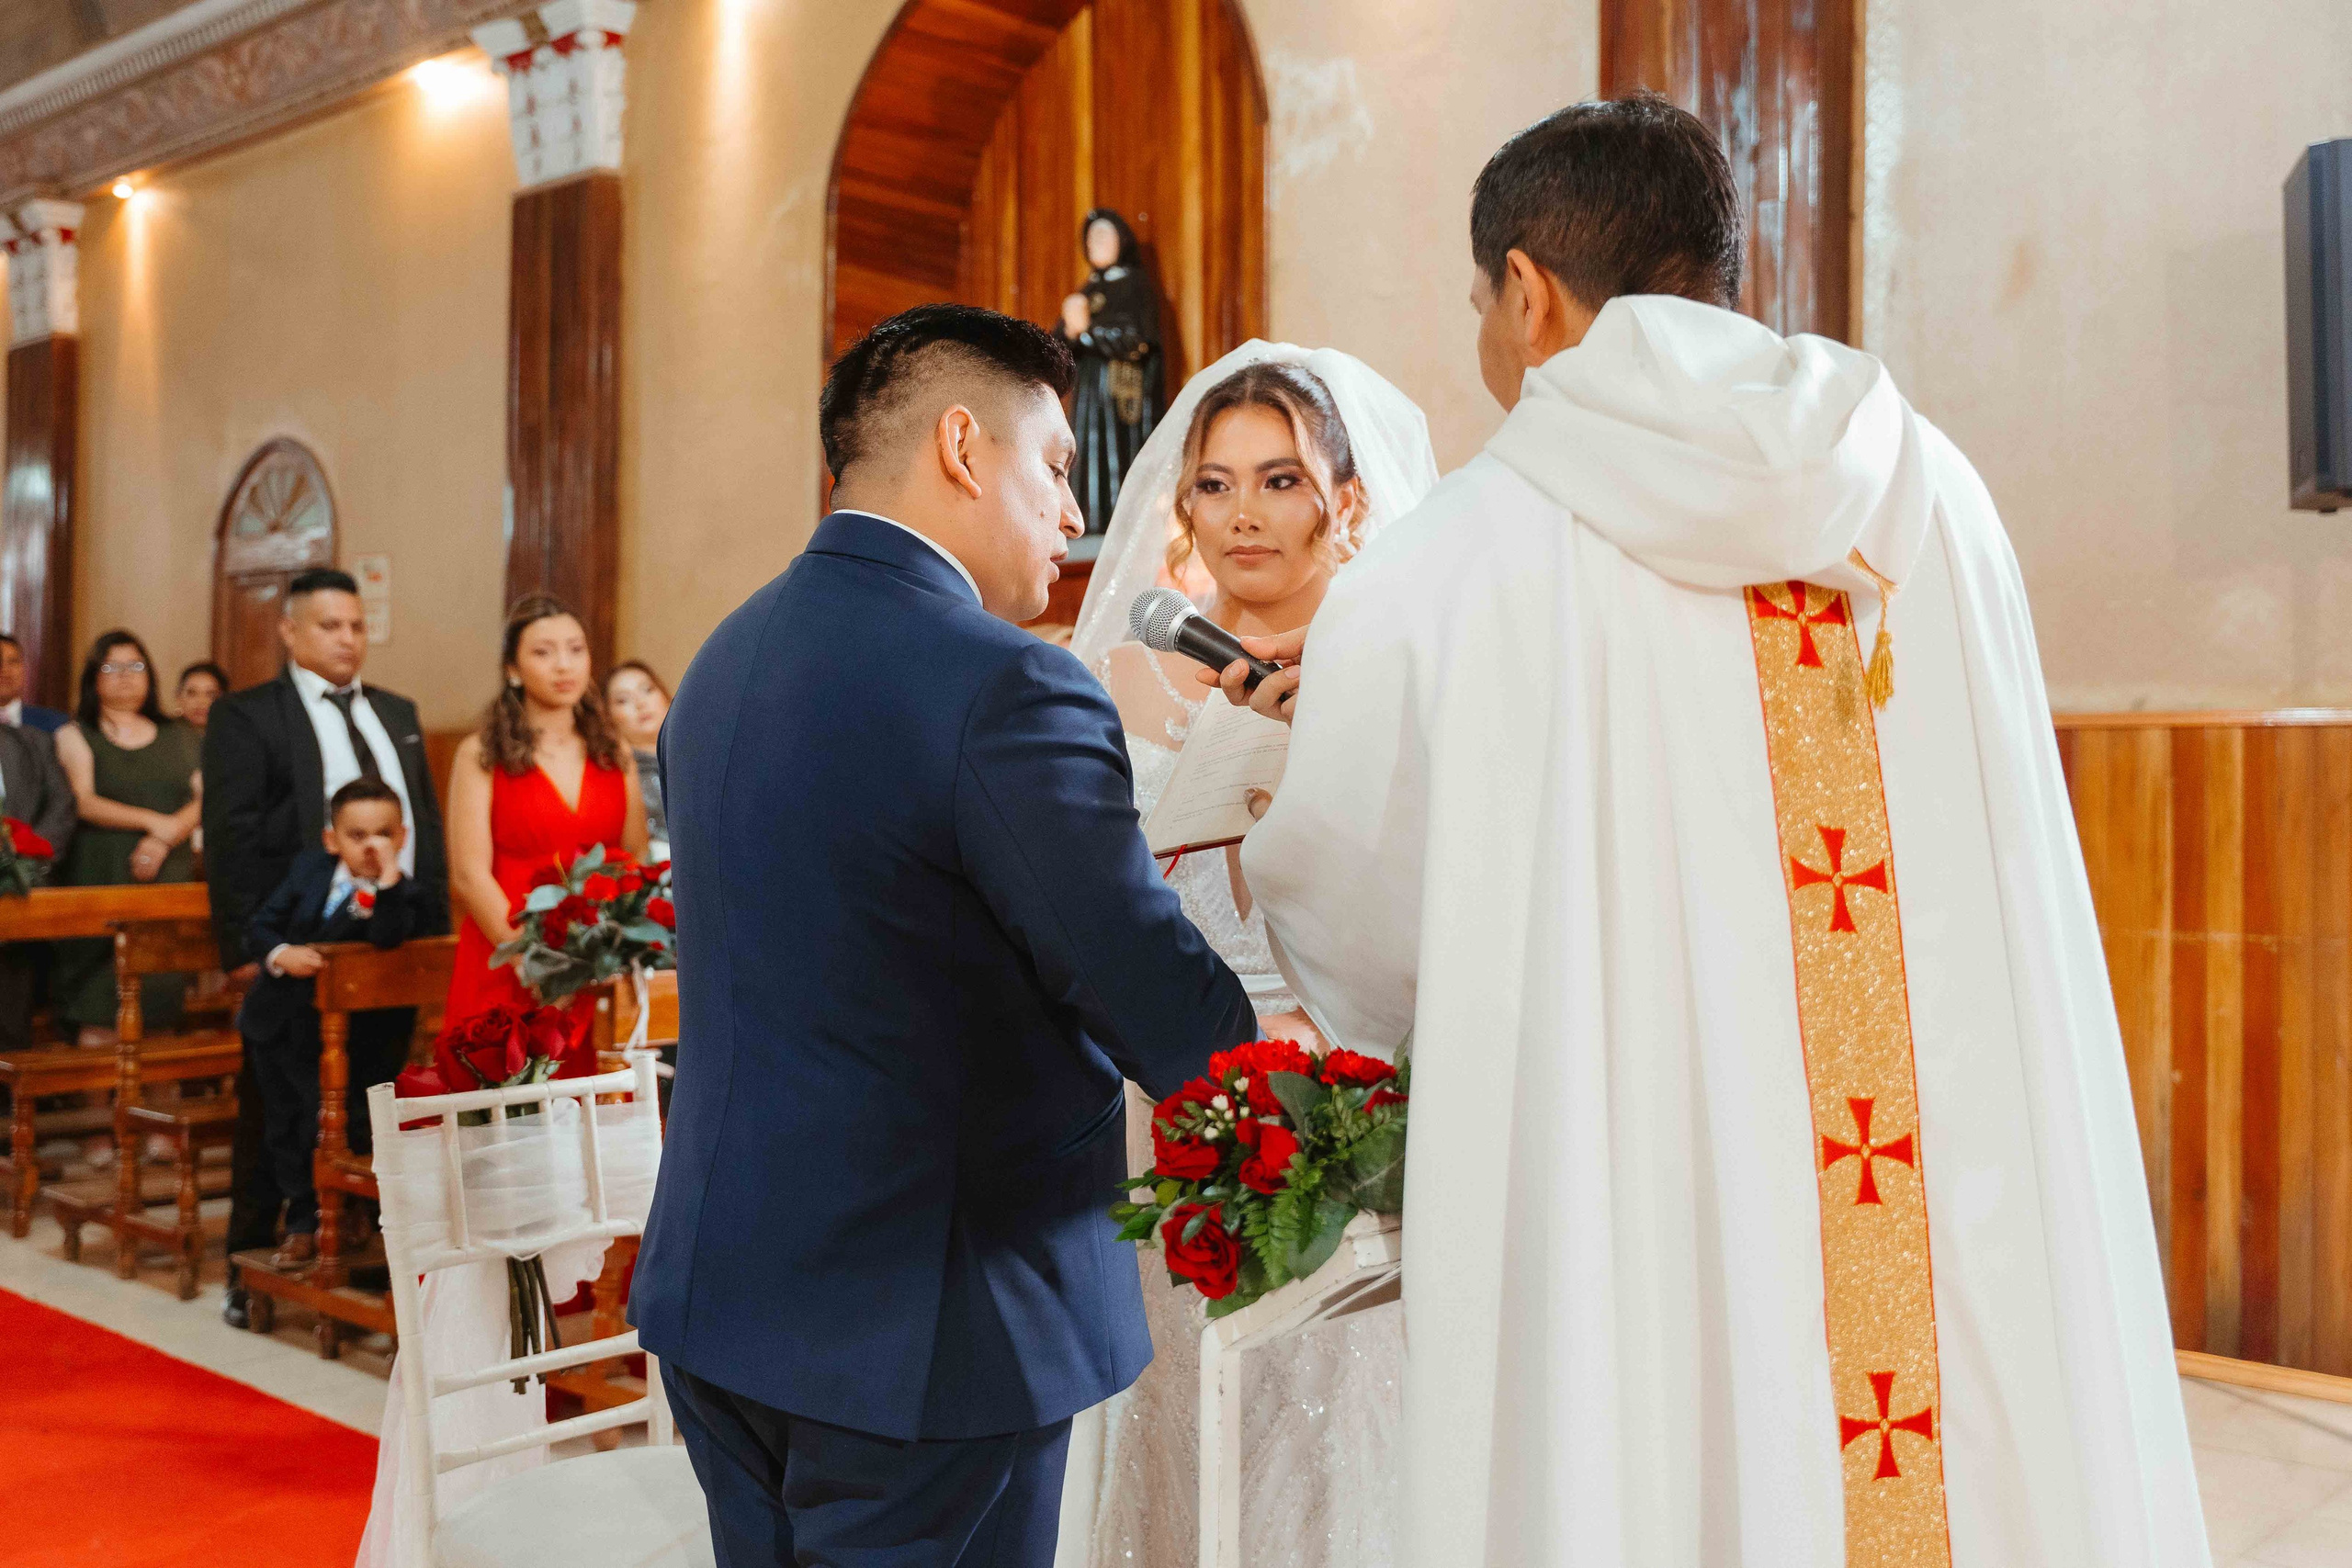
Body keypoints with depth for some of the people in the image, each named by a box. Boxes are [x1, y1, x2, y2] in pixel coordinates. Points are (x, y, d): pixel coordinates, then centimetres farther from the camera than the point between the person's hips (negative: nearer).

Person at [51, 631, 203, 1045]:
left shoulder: (179, 738, 16)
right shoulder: (75, 736, 9)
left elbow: (203, 801, 5)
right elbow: (83, 802, -6)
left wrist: (164, 839, -11)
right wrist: (153, 821, -15)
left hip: (168, 877, 2)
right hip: (100, 879, -2)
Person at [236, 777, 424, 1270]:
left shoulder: (398, 892, -14)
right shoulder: (310, 868, -3)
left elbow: (388, 938, -35)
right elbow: (260, 927, 0)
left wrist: (388, 878, -43)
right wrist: (280, 953, -21)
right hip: (278, 1021, 5)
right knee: (283, 1129, 14)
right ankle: (301, 1222, 30)